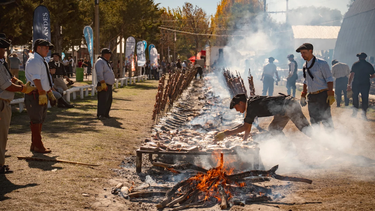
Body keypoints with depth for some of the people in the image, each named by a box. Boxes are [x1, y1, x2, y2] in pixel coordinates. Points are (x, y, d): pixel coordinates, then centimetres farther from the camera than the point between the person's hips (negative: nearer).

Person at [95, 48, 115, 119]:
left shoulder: (106, 62, 21)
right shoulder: (100, 62, -11)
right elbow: (99, 74, -21)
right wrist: (103, 83, -24)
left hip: (109, 85, 10)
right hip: (103, 85, -10)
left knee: (109, 101, 13)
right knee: (102, 100, -11)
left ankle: (106, 114, 20)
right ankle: (100, 115, -10)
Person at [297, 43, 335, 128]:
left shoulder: (321, 63, -8)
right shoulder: (305, 66, 13)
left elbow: (329, 79, -10)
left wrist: (330, 94, -19)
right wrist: (303, 95, 19)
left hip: (322, 95, -6)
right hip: (311, 96, 7)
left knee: (326, 119, -8)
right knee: (314, 120, 9)